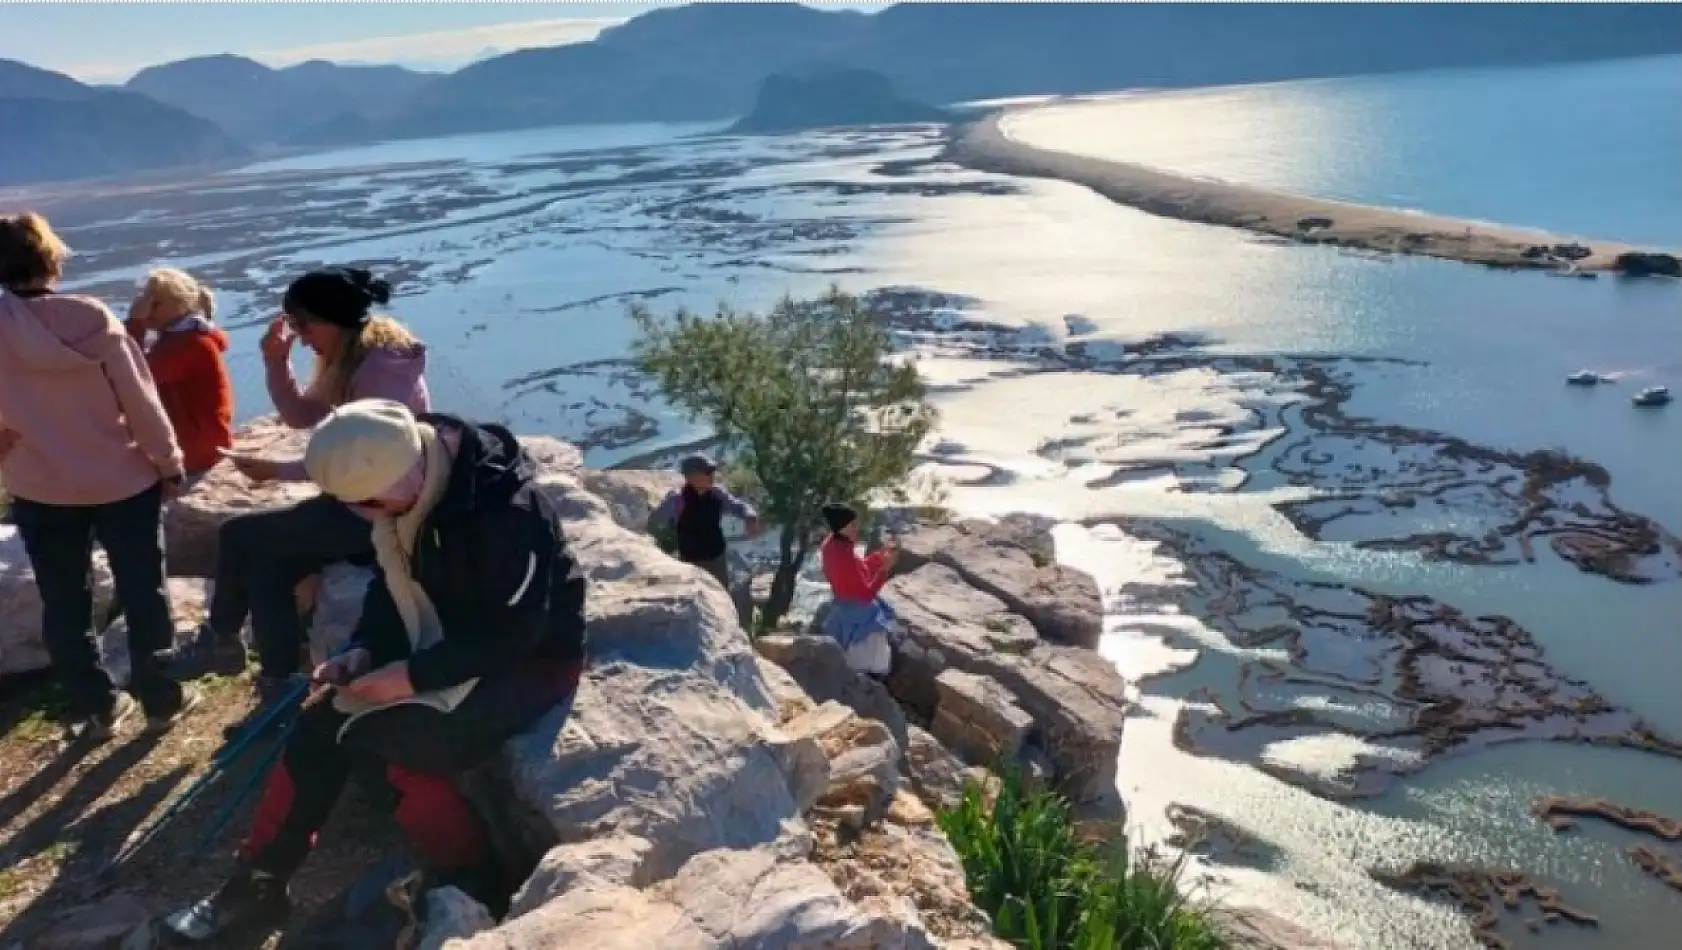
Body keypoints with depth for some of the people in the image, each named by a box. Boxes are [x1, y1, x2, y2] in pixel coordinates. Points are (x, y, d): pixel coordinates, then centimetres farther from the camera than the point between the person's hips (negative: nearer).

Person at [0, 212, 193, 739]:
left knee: (64, 605, 16)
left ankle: (95, 708, 25)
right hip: (122, 481, -1)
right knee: (144, 594, 13)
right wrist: (170, 465, 0)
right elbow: (141, 402, -11)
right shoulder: (94, 320, -15)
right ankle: (162, 698, 22)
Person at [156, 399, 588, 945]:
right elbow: (396, 581, 9)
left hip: (530, 662, -8)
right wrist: (364, 648, -7)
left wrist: (415, 673, -27)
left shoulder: (505, 507, -30)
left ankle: (473, 885, -5)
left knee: (379, 747, -24)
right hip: (442, 647, 8)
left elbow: (517, 630, -27)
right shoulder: (406, 489, -5)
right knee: (322, 725, -5)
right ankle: (257, 884, 10)